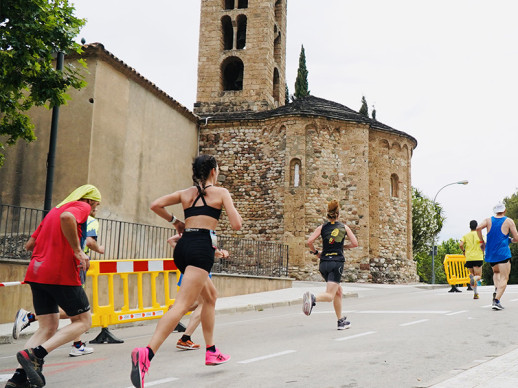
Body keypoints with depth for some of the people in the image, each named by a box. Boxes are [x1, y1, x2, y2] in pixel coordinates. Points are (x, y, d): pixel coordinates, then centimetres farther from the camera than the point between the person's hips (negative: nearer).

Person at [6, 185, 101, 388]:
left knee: (48, 328, 11)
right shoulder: (81, 207, 0)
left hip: (36, 273, 8)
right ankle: (35, 354, -11)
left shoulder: (53, 211, 24)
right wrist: (78, 250, -21)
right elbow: (66, 217, -26)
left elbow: (29, 245, 23)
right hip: (61, 274, -8)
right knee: (83, 320, 4)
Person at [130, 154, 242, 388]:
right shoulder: (221, 192, 4)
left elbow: (155, 205, 9)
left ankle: (211, 352, 30)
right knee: (182, 305, -17)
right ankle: (146, 354, -35)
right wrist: (235, 211, 20)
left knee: (211, 296, 26)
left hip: (183, 246, 7)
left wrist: (175, 222, 23)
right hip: (202, 248, -7)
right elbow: (236, 225, -2)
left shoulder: (185, 193, 17)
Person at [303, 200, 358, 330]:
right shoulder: (344, 227, 5)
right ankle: (313, 298, -42)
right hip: (337, 262, -4)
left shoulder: (322, 228, 5)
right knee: (330, 295, -10)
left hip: (324, 263, 4)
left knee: (338, 291, 22)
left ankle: (341, 321, 26)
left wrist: (316, 252, 12)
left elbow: (309, 242, -5)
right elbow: (355, 243, 5)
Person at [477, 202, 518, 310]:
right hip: (503, 253, -4)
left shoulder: (488, 220, 8)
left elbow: (478, 228, -10)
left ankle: (496, 291, 3)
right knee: (504, 278, -4)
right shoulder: (509, 221, 1)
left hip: (490, 253, 4)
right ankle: (496, 301, -20)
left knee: (496, 272, 28)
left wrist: (482, 242, 1)